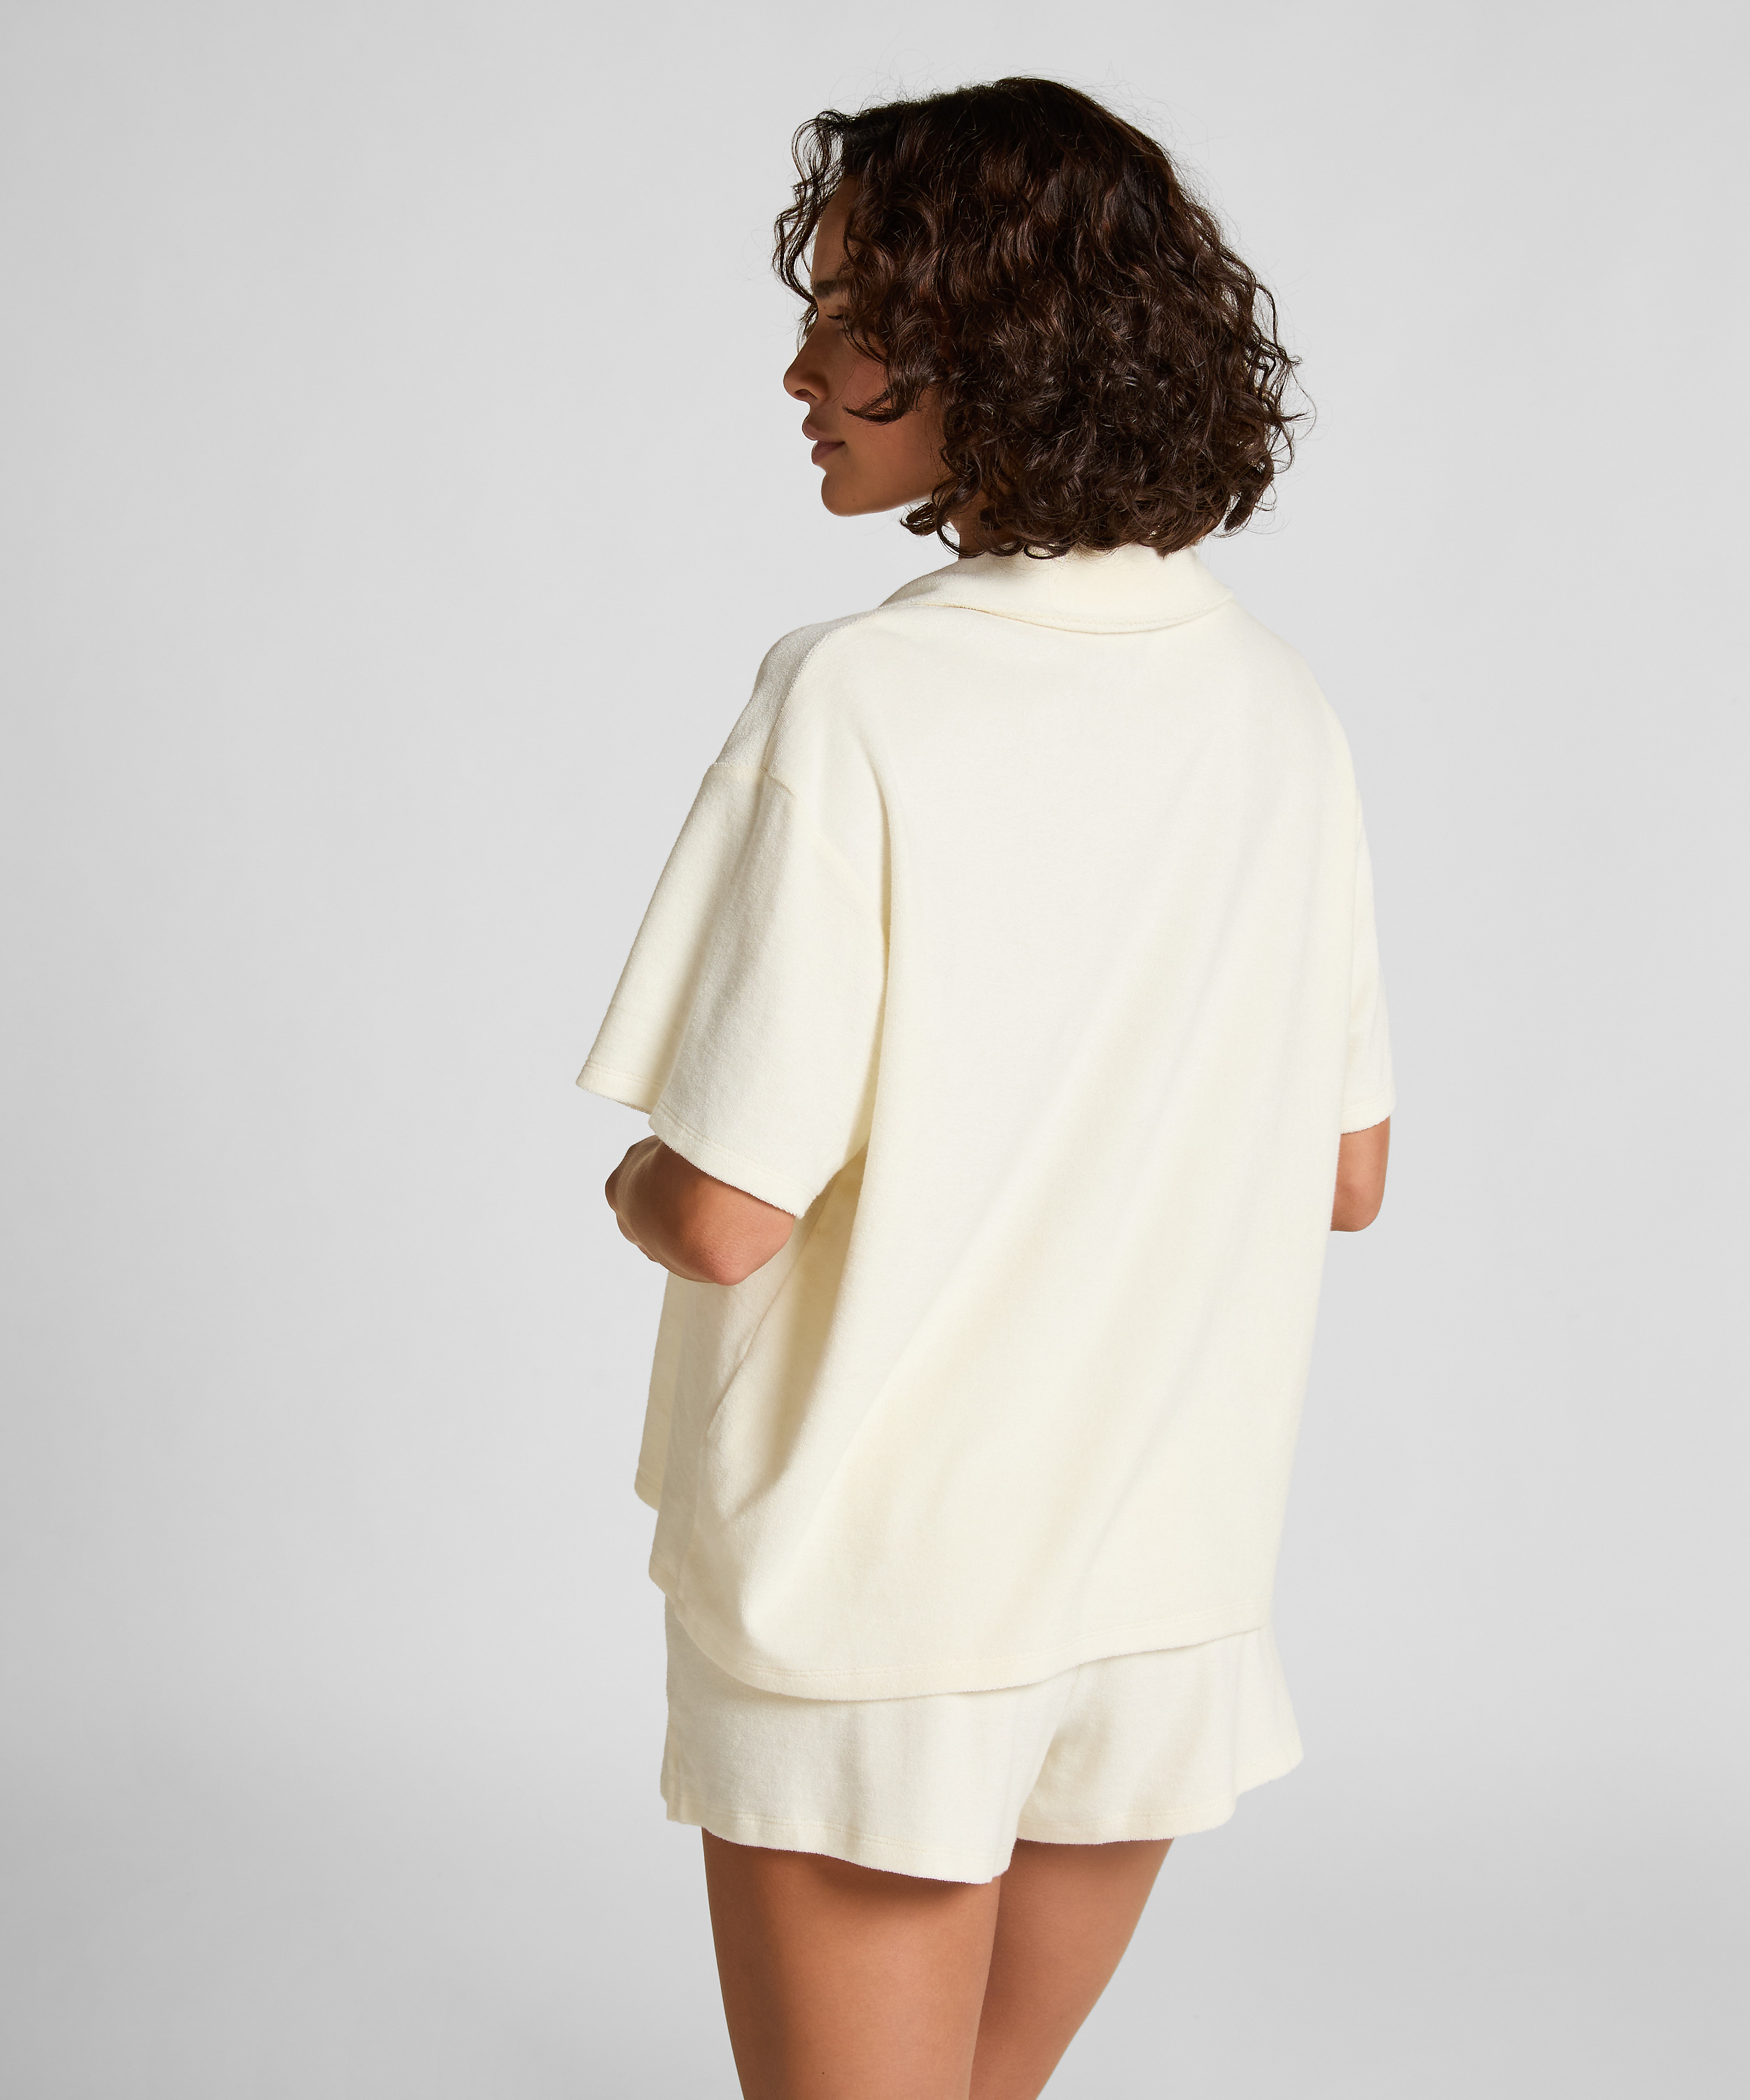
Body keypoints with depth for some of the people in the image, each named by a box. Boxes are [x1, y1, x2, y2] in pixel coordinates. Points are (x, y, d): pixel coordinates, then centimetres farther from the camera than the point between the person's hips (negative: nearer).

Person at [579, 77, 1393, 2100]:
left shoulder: (853, 704, -21)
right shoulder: (1281, 711, -1)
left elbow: (729, 1215, -21)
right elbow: (1344, 1176, 7)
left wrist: (634, 1186, 1)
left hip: (872, 1589, -5)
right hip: (1169, 1584, 6)